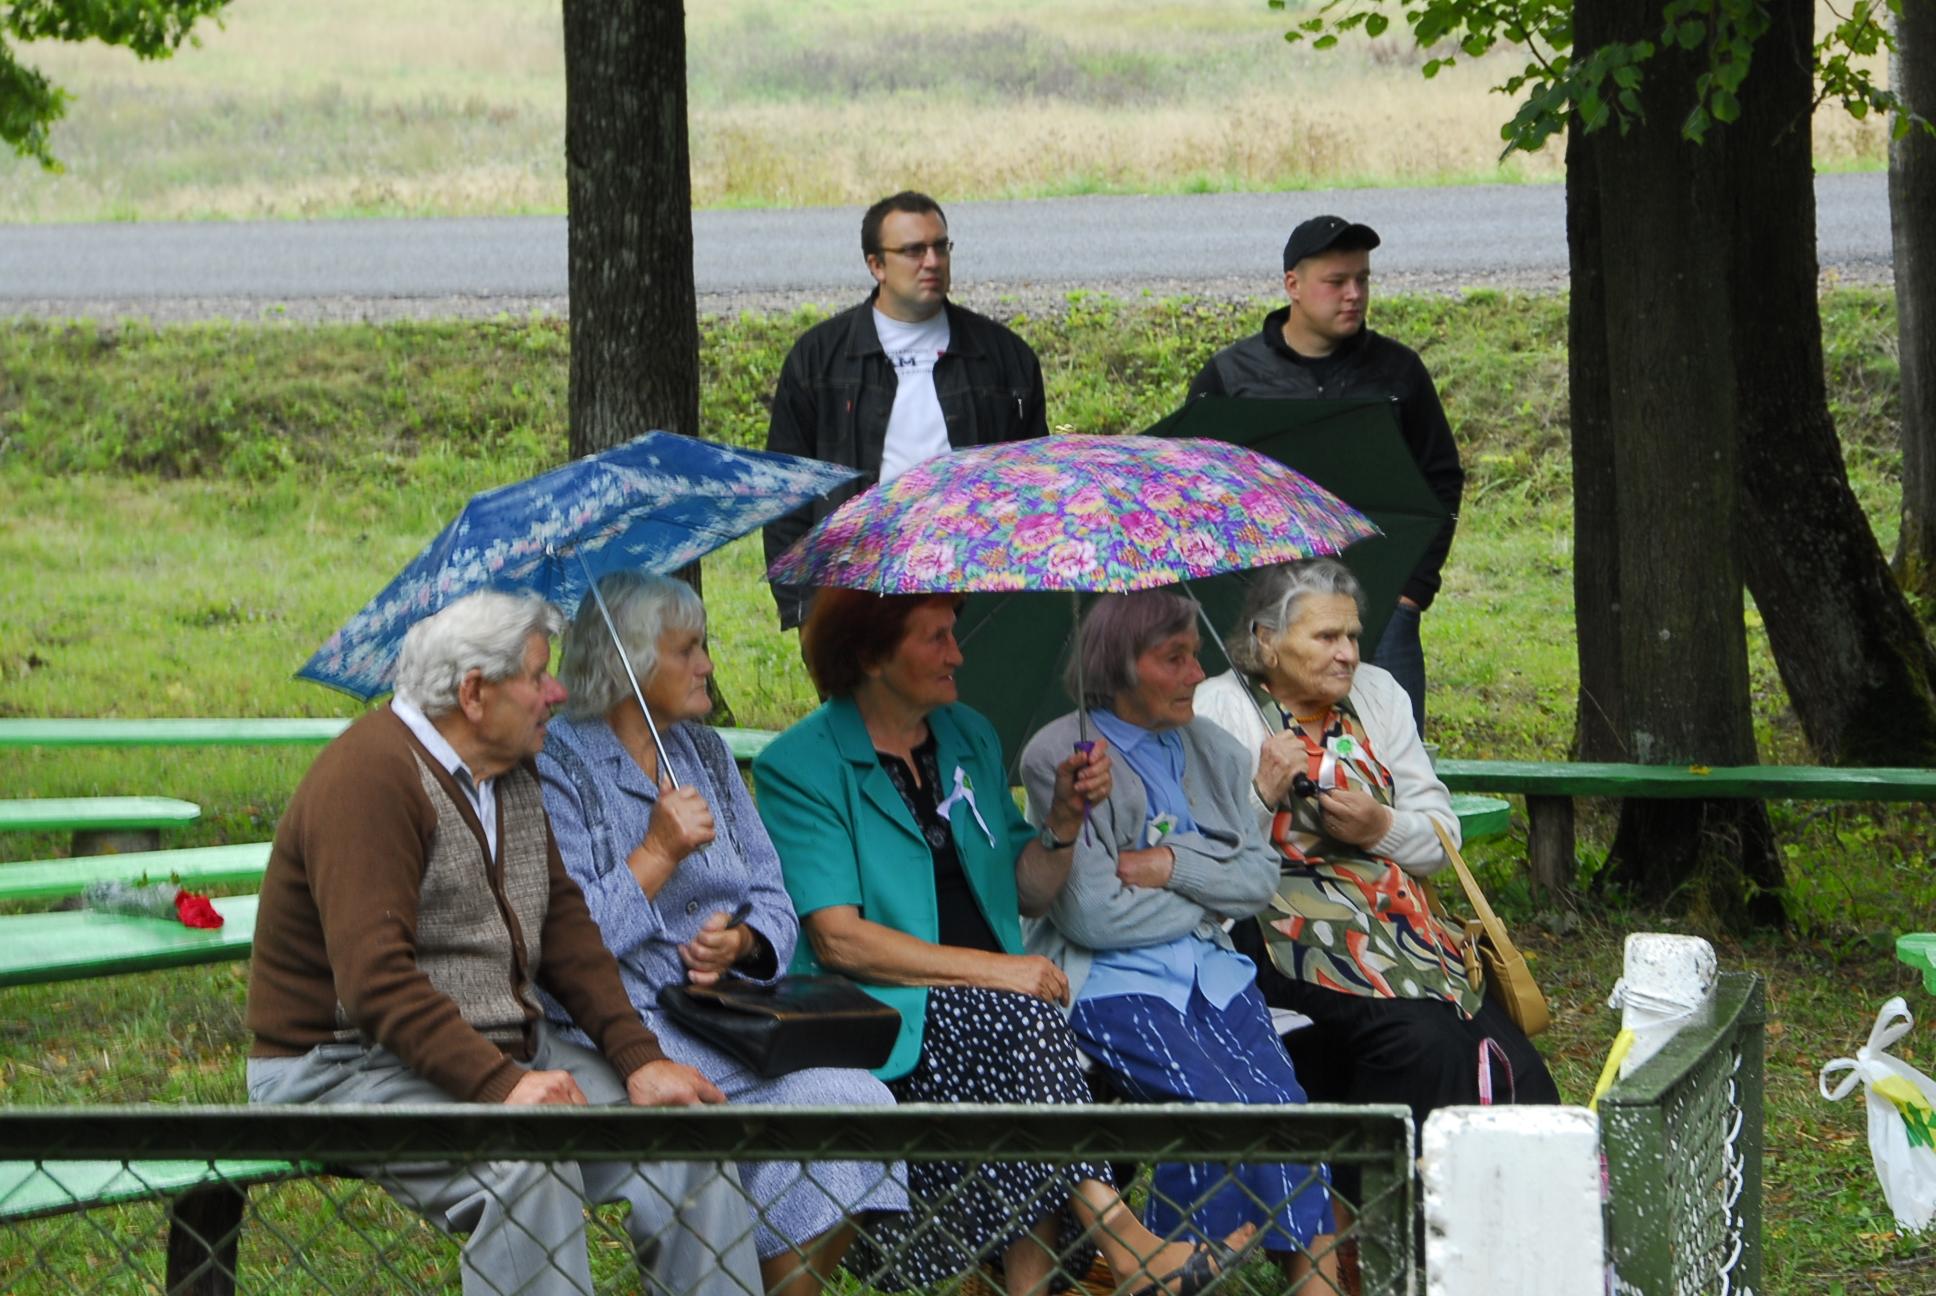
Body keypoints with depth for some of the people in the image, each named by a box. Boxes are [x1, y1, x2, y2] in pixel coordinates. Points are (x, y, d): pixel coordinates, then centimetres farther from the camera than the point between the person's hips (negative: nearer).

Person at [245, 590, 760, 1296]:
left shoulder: (512, 773, 11)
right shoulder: (371, 777, -19)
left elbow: (563, 923, 13)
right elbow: (375, 980, -27)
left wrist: (639, 1058, -1)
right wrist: (499, 1087, -35)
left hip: (504, 1048, 9)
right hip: (347, 1064, -9)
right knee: (525, 1162, -35)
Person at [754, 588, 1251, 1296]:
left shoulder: (968, 737, 16)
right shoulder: (801, 766, -4)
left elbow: (1026, 892, 18)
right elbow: (838, 938, -14)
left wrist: (1065, 816, -1)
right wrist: (991, 970, -18)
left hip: (986, 1011, 5)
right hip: (880, 1018, -5)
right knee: (1019, 1017, -31)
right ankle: (1117, 1235, -31)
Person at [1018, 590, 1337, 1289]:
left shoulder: (1208, 747, 14)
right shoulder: (1061, 757, -5)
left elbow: (1261, 876, 8)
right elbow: (1093, 912, -12)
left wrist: (1169, 865, -9)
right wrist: (1208, 897, -1)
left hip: (1212, 969, 5)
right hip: (1110, 983, -5)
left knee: (1287, 1103, -21)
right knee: (1224, 1106, -27)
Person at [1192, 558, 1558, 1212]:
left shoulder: (1376, 694, 19)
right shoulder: (1218, 709, 3)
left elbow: (1442, 832, 17)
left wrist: (1383, 828, -3)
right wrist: (1262, 795, -17)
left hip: (1394, 917, 5)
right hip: (1285, 930, -5)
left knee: (1502, 1053, -22)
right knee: (1416, 1036, -31)